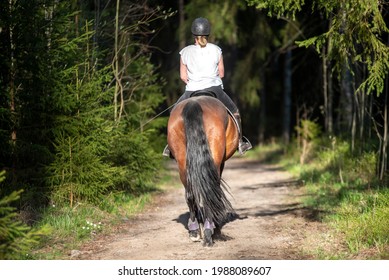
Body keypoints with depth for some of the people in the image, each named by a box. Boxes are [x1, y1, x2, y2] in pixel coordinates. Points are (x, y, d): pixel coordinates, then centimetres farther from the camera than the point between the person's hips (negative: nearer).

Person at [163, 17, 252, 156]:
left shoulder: (185, 52, -3)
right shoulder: (216, 50, -1)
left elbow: (183, 76, 2)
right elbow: (221, 73, 5)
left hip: (192, 92, 0)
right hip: (215, 90, 0)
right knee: (234, 111, 23)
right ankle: (240, 142, 25)